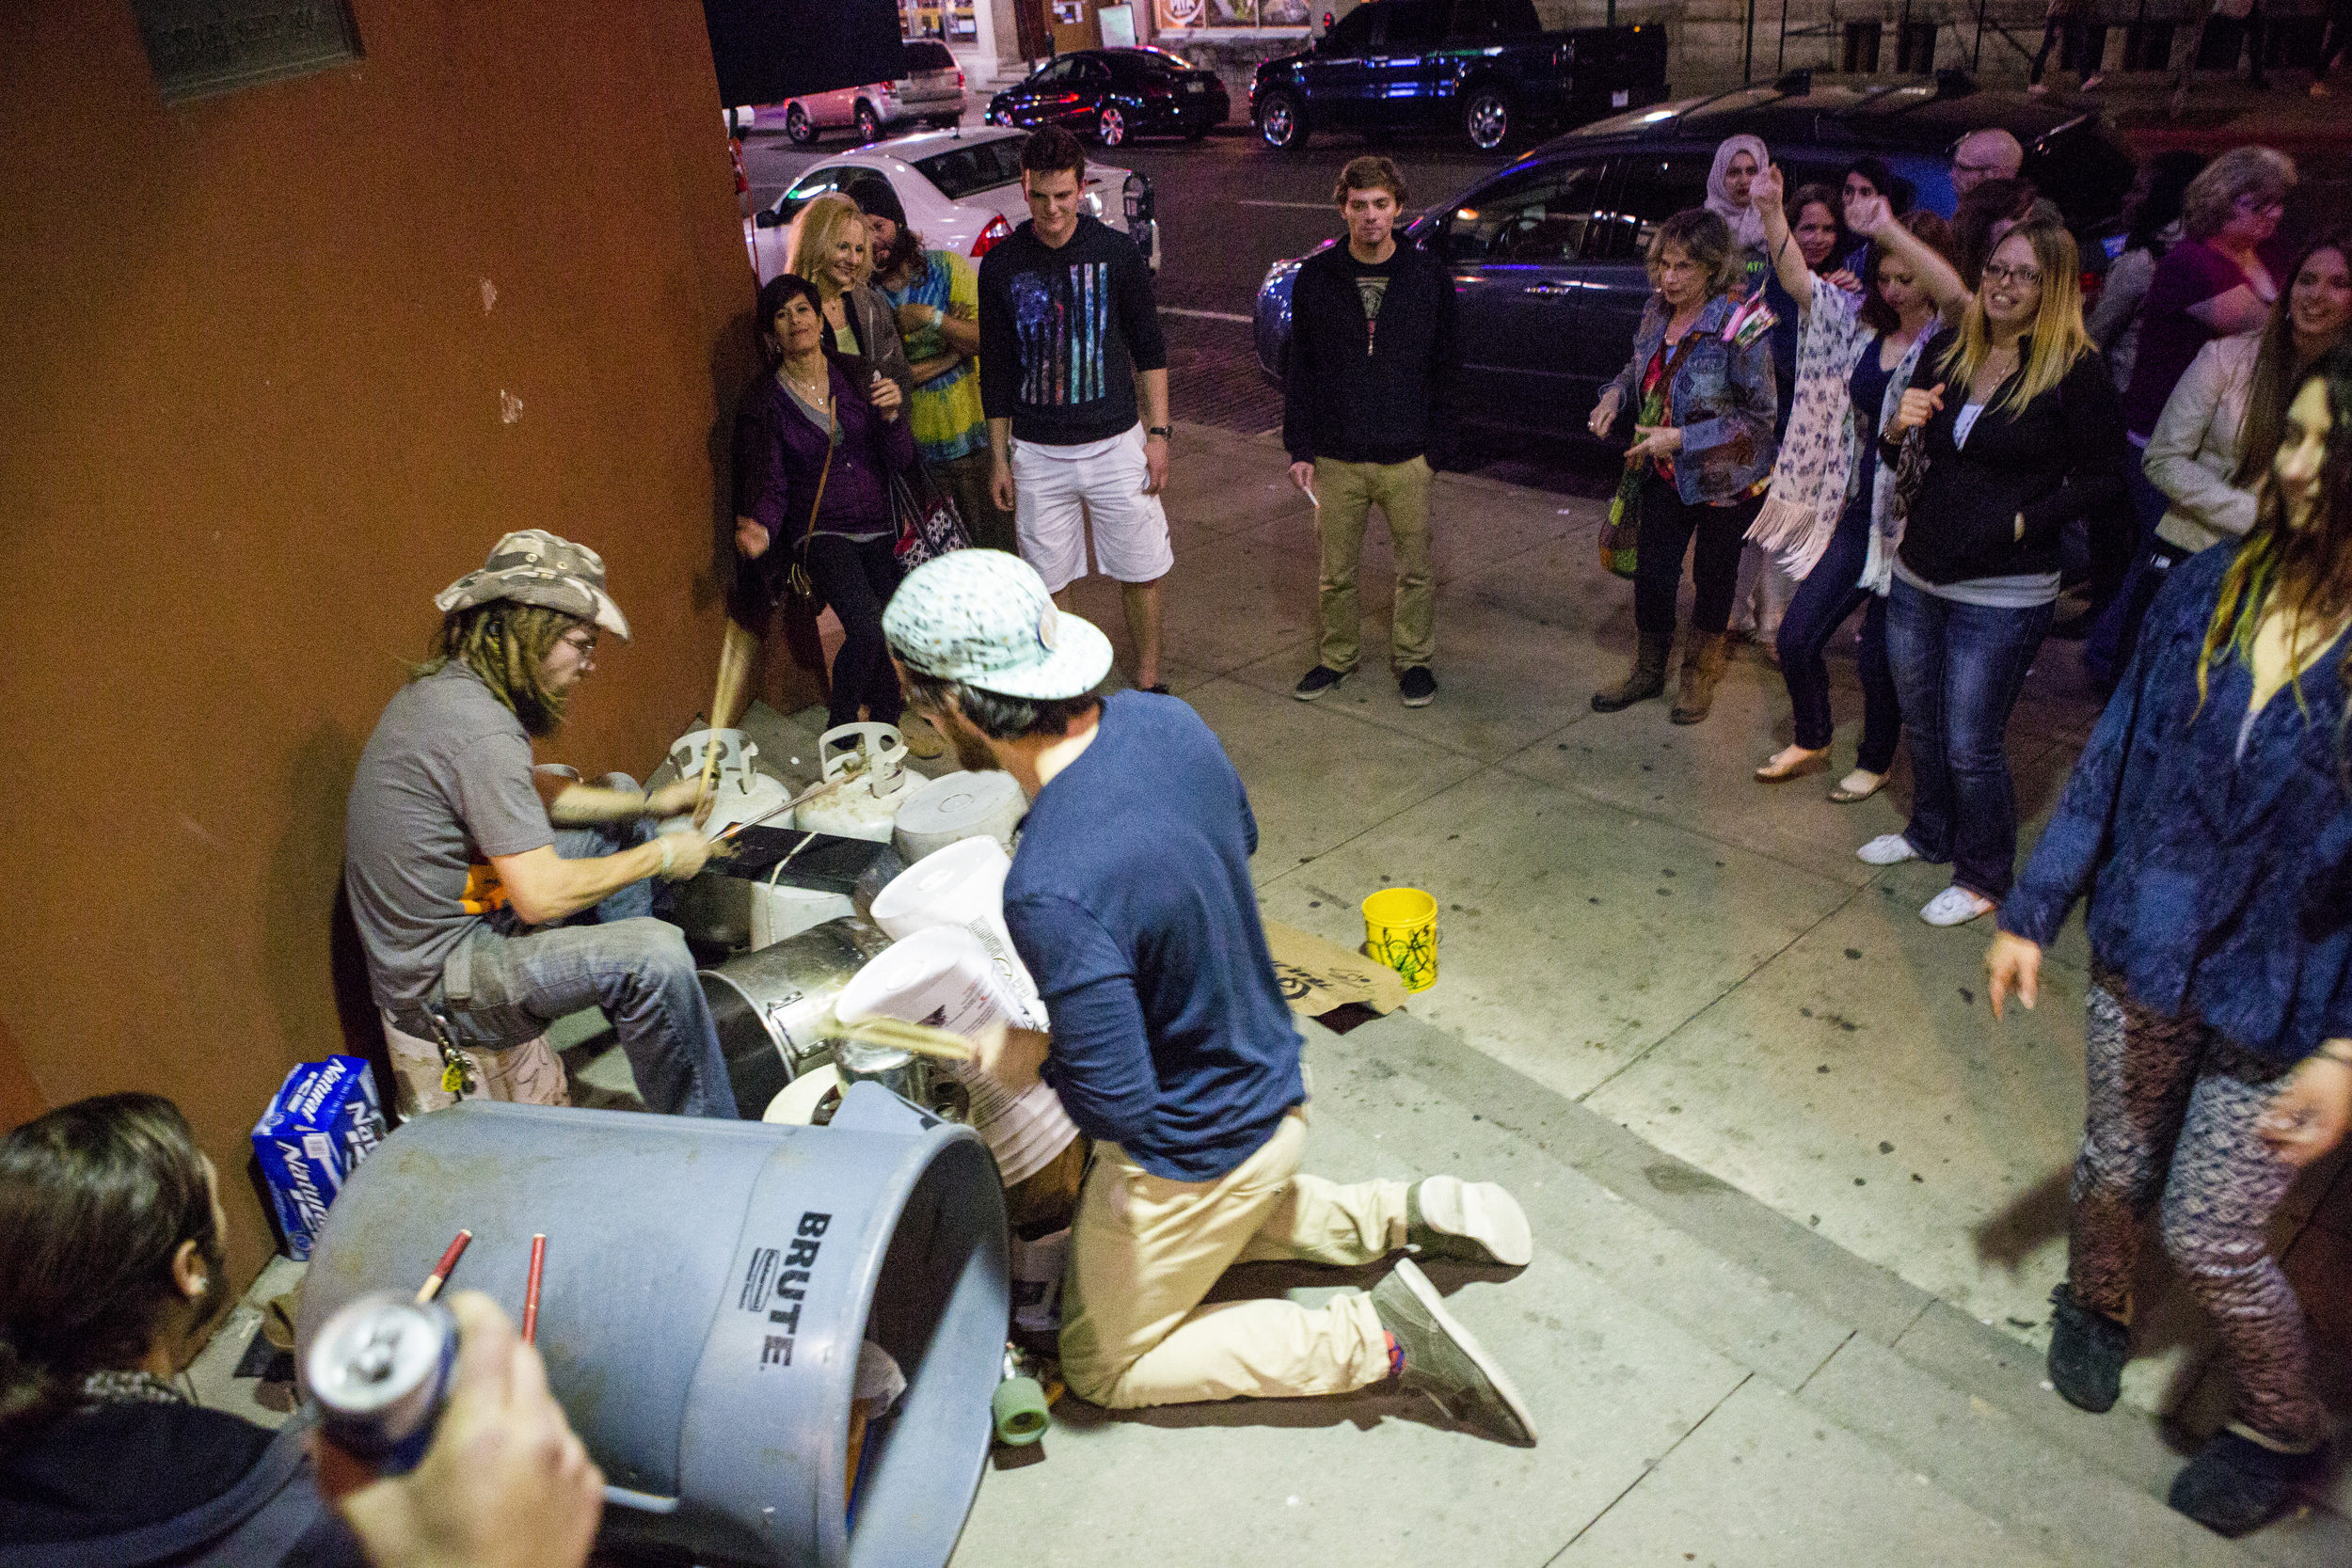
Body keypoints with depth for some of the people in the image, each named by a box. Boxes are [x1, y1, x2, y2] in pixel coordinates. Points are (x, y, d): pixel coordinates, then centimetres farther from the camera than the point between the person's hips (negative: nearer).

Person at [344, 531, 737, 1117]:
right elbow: (542, 896, -30)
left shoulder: (445, 688, 4)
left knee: (619, 792, 20)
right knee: (654, 953, -30)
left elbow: (530, 793, 18)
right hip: (437, 984, -11)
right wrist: (660, 857, -16)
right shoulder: (478, 728, -28)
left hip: (469, 912, 11)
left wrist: (648, 805, 6)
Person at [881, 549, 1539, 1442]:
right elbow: (1240, 838, 6)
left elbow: (1117, 1107, -30)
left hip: (1197, 1149, -8)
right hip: (1272, 1081, 8)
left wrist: (1034, 1056, -11)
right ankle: (1406, 1215, 22)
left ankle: (1381, 1340, 6)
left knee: (1104, 1364, 16)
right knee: (1215, 1221, 37)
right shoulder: (1161, 721, -14)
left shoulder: (1049, 891, -39)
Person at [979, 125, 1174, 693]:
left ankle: (1147, 683, 23)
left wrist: (1158, 432, -1)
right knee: (1044, 583, 7)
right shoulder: (1001, 264, -1)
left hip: (1115, 444, 0)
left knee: (1142, 573, 5)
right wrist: (999, 457, 6)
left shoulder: (1116, 252, -3)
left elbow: (1149, 349, 4)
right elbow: (995, 369, 6)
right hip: (1037, 454, 1)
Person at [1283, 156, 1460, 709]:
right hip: (1336, 458, 1)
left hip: (1408, 459, 0)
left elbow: (1446, 368, 4)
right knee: (1335, 571, 10)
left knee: (1416, 569, 9)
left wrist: (1437, 444, -1)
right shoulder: (1316, 278, 1)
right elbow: (1300, 370, 5)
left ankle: (1413, 658, 28)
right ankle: (1335, 657, 30)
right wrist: (1299, 448, 0)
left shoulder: (1429, 276, 0)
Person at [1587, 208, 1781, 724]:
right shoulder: (1657, 310, -3)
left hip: (1723, 479, -5)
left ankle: (1700, 675, 32)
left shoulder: (1739, 324, -23)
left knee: (1713, 576, 13)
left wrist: (1680, 438, -25)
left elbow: (1760, 415, -21)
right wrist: (1614, 393, -5)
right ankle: (1648, 671, 29)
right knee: (1652, 573, 8)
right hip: (1663, 472, 5)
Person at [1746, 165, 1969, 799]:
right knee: (1796, 635, 7)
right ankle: (1811, 741, 32)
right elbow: (1798, 280, 3)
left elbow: (1957, 292, -35)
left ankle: (1874, 762, 30)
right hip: (1858, 509, 6)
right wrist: (1770, 209, -11)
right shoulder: (1862, 323, 6)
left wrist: (1891, 230, -42)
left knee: (1878, 653, 5)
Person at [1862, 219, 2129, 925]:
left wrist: (2021, 522, -18)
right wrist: (1898, 428, -7)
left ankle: (1982, 875, 21)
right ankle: (1930, 834, 42)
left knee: (1970, 745, 1)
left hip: (2002, 595, -6)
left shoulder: (2077, 373, -11)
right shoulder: (1947, 352, 5)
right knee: (1921, 722, 20)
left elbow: (2105, 484, -8)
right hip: (1917, 575, 6)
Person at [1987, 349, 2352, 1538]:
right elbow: (2112, 761, 1)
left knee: (2210, 1241, 7)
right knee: (2115, 1171, 21)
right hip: (2143, 958, 3)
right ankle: (2095, 1308, 53)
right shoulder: (2207, 592, -7)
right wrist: (2031, 912, 3)